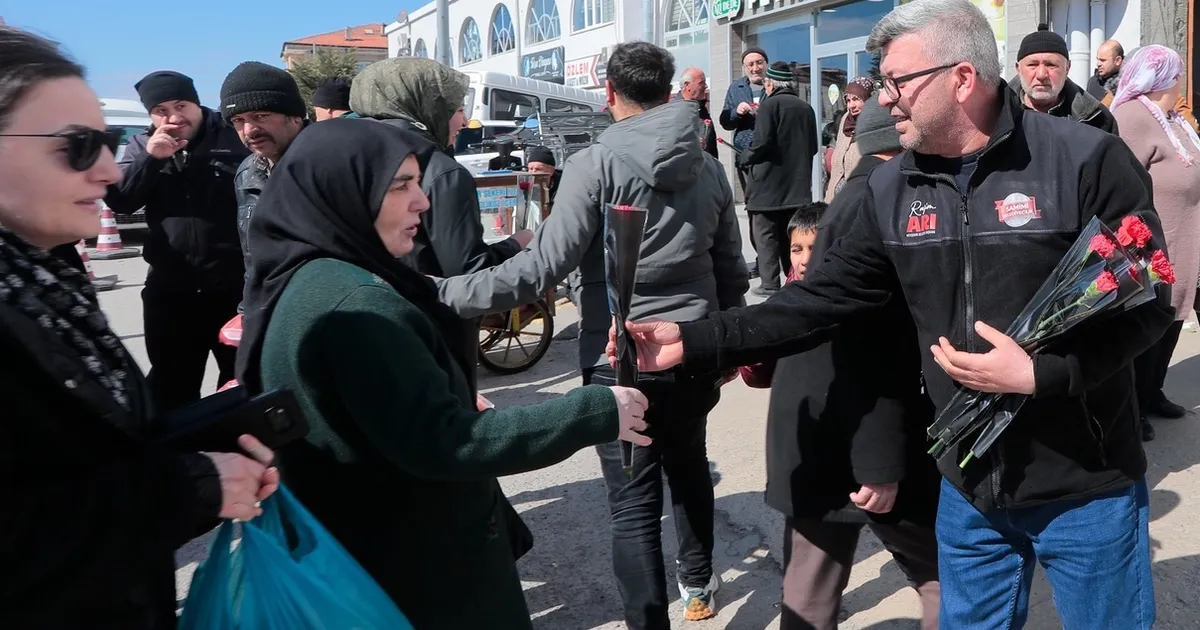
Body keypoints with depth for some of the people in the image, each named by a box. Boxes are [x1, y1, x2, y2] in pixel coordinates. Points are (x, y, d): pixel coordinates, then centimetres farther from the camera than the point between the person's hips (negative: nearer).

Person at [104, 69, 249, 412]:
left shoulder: (234, 137, -6)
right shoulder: (142, 146, 8)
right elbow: (118, 200, -1)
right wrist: (150, 159, -15)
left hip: (235, 284, -3)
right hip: (170, 288, 4)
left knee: (243, 378, 13)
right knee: (171, 383, 16)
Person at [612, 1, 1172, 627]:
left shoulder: (1086, 160, -15)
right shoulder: (891, 189, -2)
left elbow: (1148, 304, -11)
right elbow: (821, 298, -3)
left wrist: (1041, 374, -25)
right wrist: (694, 341, -12)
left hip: (1086, 489, -3)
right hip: (969, 489, 4)